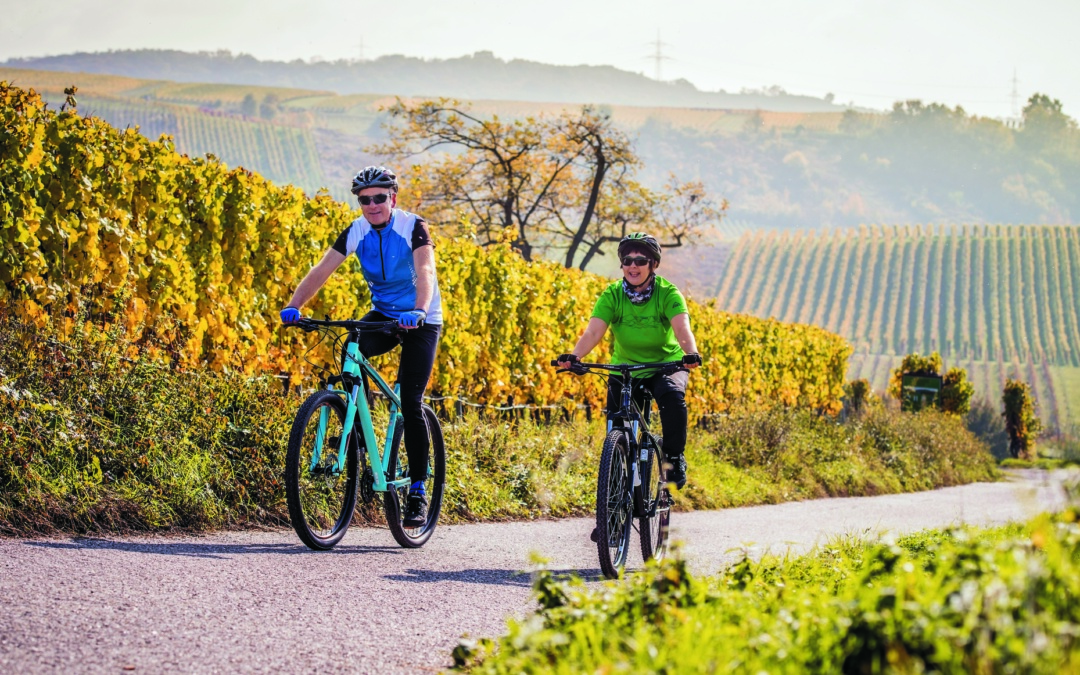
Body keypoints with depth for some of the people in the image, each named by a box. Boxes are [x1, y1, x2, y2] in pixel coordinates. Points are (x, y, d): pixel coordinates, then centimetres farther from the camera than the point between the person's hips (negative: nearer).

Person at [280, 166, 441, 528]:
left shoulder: (413, 226, -19)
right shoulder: (357, 232, -8)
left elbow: (425, 271, -33)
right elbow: (321, 270, -15)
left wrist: (419, 311, -52)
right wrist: (294, 305, -31)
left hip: (420, 321, -4)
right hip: (383, 313, 4)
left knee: (410, 403, -12)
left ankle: (418, 491, -2)